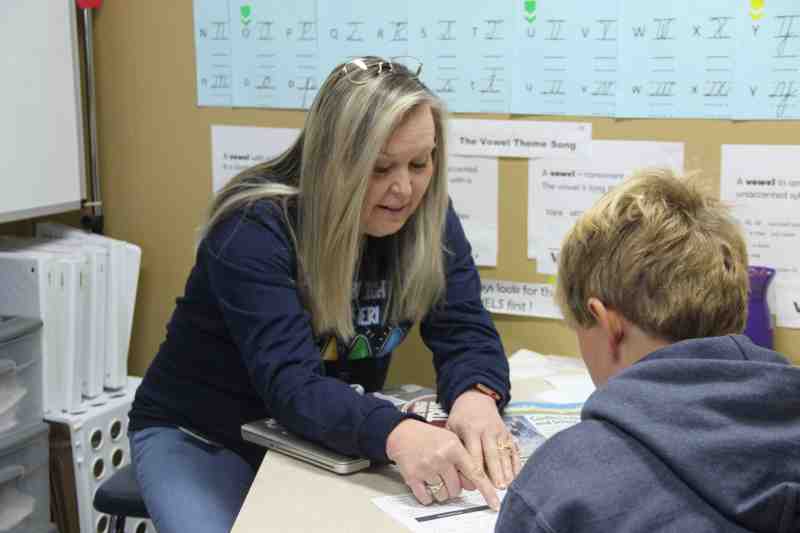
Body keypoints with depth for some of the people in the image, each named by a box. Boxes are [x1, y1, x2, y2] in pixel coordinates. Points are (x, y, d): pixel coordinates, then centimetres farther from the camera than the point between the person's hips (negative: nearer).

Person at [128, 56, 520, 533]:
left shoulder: (427, 217, -10)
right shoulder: (254, 229, -26)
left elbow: (465, 331, -14)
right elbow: (290, 381, -36)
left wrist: (476, 397, -38)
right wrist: (394, 433, -54)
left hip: (329, 442, 4)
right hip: (203, 438, -3)